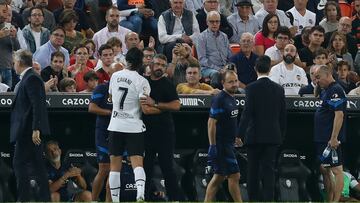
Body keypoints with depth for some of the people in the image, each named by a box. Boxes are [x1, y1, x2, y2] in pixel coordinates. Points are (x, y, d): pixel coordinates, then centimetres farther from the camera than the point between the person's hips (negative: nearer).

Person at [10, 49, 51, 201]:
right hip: (31, 130, 10)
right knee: (37, 164, 10)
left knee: (19, 163, -9)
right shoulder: (27, 78, 18)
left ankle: (23, 198, -10)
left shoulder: (31, 78, -13)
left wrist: (35, 129, -25)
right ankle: (44, 198, 11)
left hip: (28, 130, -10)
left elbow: (37, 104, -21)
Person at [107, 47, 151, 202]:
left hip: (115, 126, 3)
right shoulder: (141, 81, -10)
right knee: (137, 163, -8)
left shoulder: (115, 76, 4)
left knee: (115, 165, 8)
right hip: (134, 127, -3)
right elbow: (145, 109, -14)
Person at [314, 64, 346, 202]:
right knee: (324, 170, 14)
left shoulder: (335, 90, -14)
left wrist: (334, 138, -24)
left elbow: (339, 115, -22)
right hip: (322, 138, 11)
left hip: (331, 140, -11)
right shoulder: (326, 91, 16)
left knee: (336, 170, -9)